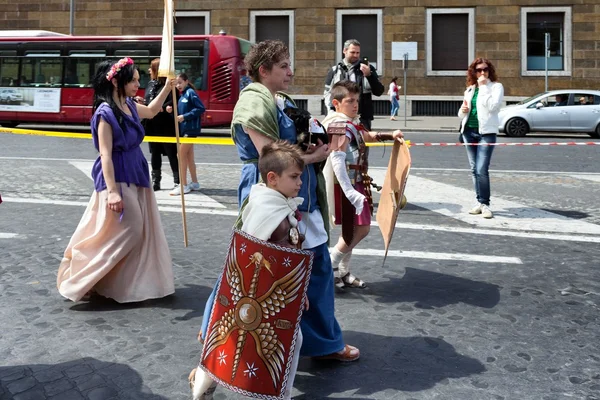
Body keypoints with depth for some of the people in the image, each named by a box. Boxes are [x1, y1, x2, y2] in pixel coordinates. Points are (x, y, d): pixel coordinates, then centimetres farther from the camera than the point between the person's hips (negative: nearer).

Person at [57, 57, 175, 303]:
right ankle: (80, 279, 4)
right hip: (117, 178, -9)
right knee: (124, 231, -7)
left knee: (142, 231, 12)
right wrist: (112, 191, -26)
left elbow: (151, 111, 30)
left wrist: (167, 88, 20)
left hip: (135, 176, 9)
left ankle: (129, 284, 26)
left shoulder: (129, 106, 6)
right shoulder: (106, 112, -18)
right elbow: (106, 155, -21)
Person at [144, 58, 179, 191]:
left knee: (171, 153, -2)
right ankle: (155, 181, 21)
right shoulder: (150, 84, 13)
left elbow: (173, 103, -17)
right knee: (155, 153, 13)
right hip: (152, 124, 7)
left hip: (166, 126, -7)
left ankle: (177, 180, 6)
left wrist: (161, 108, -29)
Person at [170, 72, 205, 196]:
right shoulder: (182, 95, 14)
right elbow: (181, 112, 14)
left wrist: (185, 117, -19)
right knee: (189, 156, 12)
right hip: (183, 129, 9)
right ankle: (194, 183, 21)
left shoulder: (190, 93, -10)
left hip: (190, 129, -9)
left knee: (181, 155, -8)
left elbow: (201, 108, -18)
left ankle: (183, 185, -4)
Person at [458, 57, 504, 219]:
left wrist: (483, 86, -13)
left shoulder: (496, 86, -1)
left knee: (482, 170, -14)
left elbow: (492, 106, -19)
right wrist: (462, 111, -3)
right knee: (474, 169, 9)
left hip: (486, 132, -6)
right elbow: (461, 114, 20)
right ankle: (480, 202, 17)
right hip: (469, 131, 6)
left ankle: (485, 204, -7)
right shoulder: (470, 89, 15)